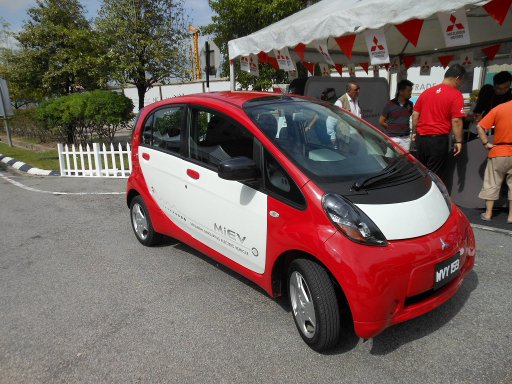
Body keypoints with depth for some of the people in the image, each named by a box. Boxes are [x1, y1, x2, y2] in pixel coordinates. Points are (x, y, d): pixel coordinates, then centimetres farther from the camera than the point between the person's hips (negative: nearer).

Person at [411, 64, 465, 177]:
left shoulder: (427, 91, 10)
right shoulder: (456, 94, -7)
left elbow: (415, 114, 12)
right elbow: (456, 121, -12)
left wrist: (414, 132, 21)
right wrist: (458, 141, -5)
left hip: (421, 137, 6)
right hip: (438, 139, -5)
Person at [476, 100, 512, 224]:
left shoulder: (499, 108, -4)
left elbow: (480, 127, -10)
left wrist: (486, 144, -4)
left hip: (498, 153, 0)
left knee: (492, 184, 9)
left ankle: (488, 213, 13)